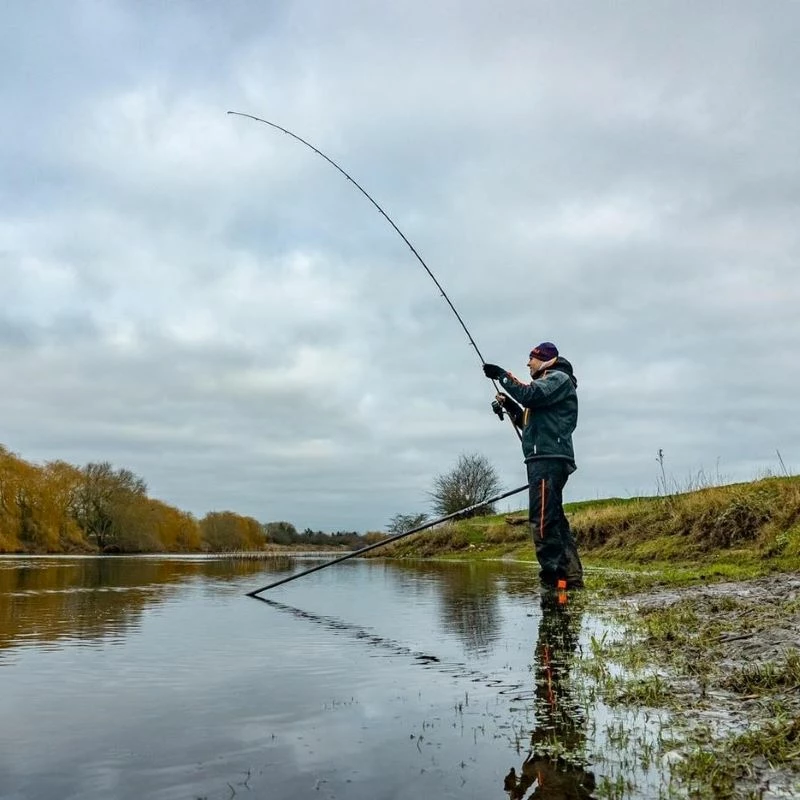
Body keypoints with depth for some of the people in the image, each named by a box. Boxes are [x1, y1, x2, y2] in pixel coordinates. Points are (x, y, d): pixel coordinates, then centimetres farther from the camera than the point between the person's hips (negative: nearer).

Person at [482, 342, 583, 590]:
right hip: (545, 460, 10)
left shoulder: (559, 378, 0)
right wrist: (508, 404, 13)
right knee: (555, 519, 9)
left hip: (548, 459, -10)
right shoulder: (546, 384, 29)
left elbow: (530, 395, -18)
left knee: (543, 519, -17)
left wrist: (503, 376, -9)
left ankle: (553, 577, -20)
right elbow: (528, 422, 27)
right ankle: (571, 579, 11)